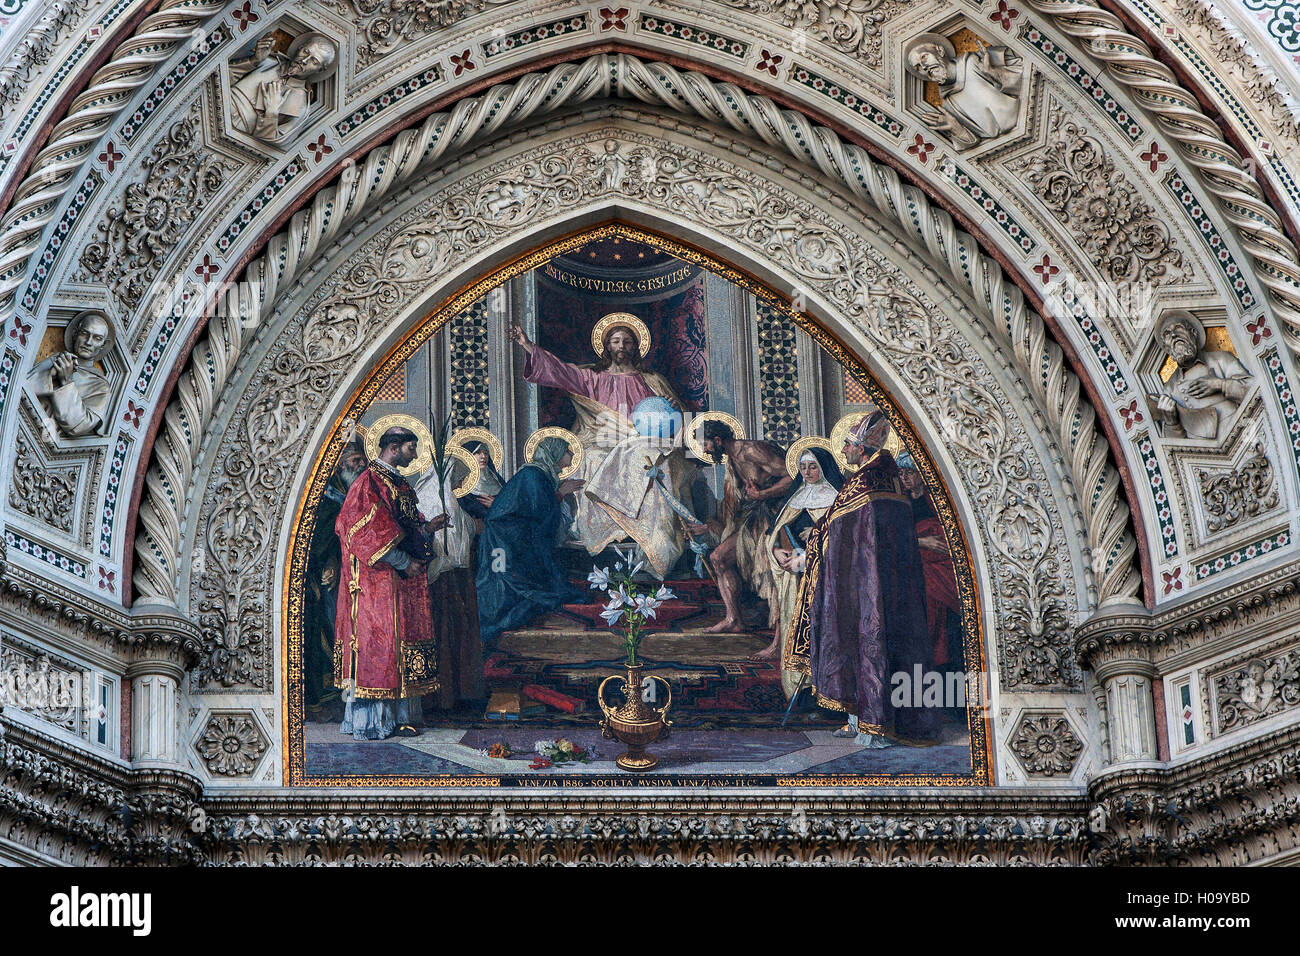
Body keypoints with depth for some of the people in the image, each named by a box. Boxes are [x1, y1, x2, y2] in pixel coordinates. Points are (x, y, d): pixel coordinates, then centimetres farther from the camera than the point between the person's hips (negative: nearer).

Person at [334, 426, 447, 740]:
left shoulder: (398, 484, 18)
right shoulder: (369, 484, -12)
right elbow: (373, 534, -19)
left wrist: (427, 528, 10)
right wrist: (404, 563, -18)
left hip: (403, 582, 10)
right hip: (379, 581, -10)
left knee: (397, 642, 8)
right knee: (377, 642, -8)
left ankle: (396, 716, 10)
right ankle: (371, 722, -6)